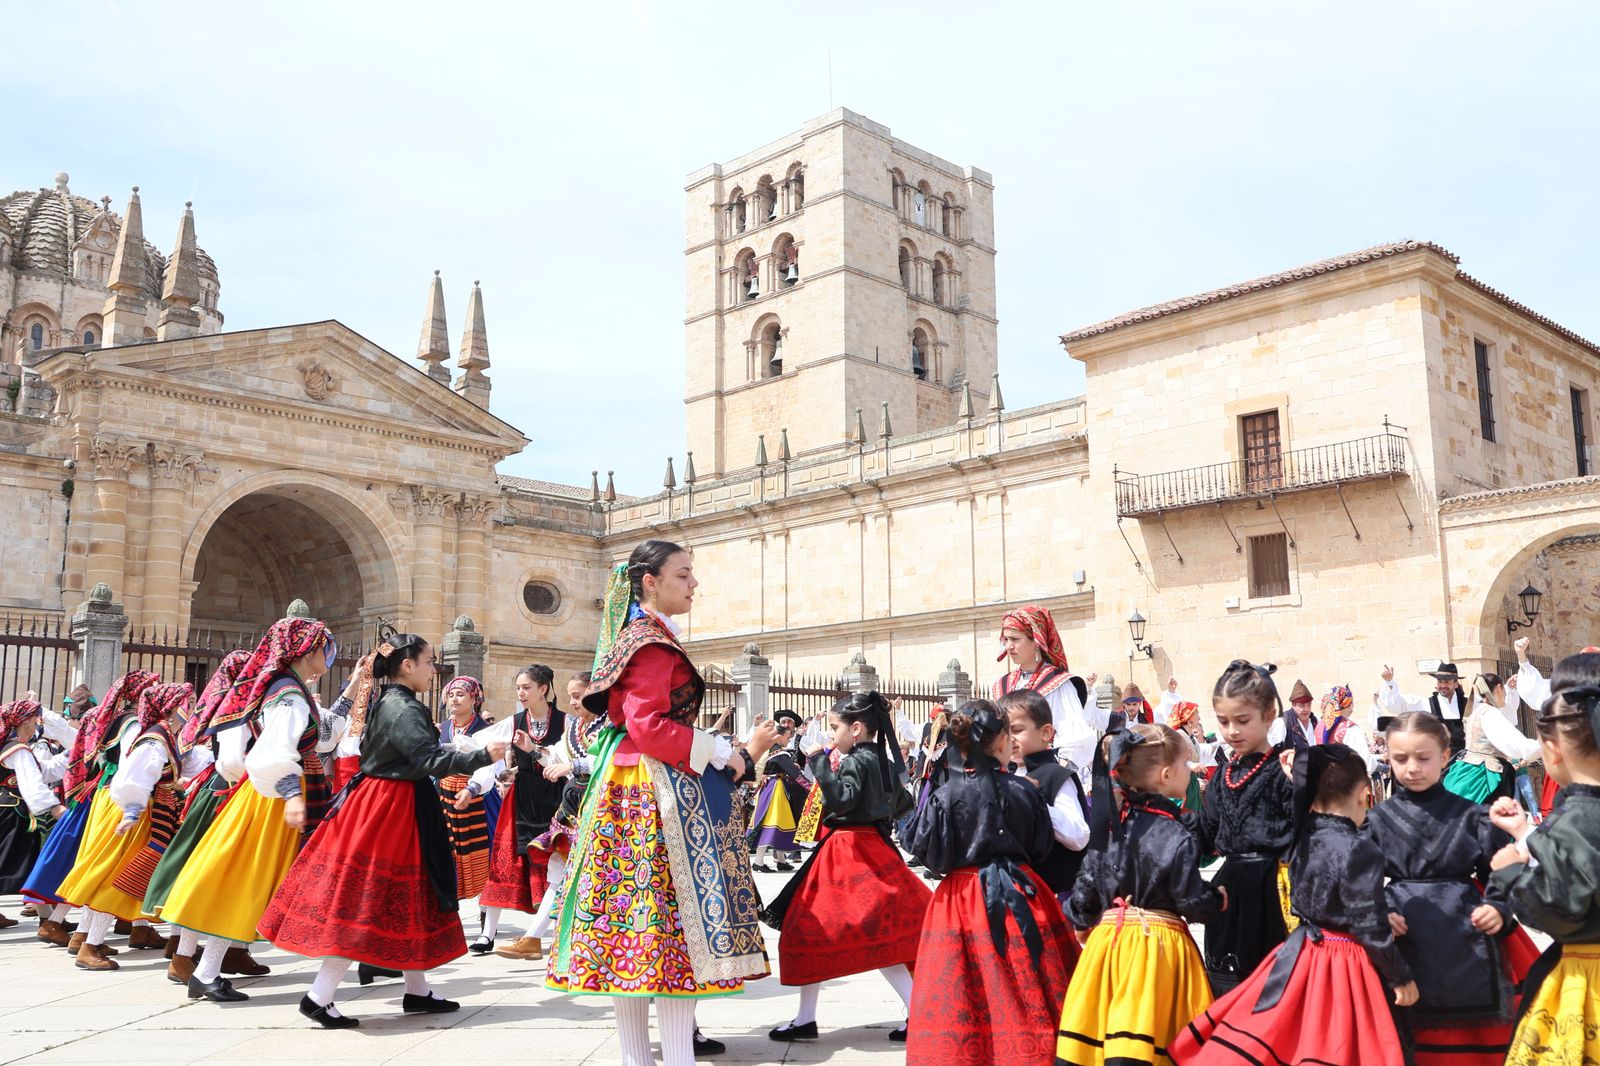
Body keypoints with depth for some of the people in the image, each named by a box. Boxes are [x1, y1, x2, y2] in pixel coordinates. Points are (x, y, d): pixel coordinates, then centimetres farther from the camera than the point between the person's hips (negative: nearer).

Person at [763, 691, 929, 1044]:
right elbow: (903, 802, 18)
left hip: (850, 853, -9)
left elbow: (841, 800, -31)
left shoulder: (857, 761, -16)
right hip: (870, 848, 9)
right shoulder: (882, 759, 10)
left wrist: (819, 762, -26)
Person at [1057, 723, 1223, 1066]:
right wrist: (1220, 900, 11)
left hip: (1107, 940, 5)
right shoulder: (1178, 834, -13)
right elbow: (1192, 901, -10)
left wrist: (1082, 925, 24)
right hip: (1159, 944, -5)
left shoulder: (1110, 822, 2)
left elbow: (1086, 884, 7)